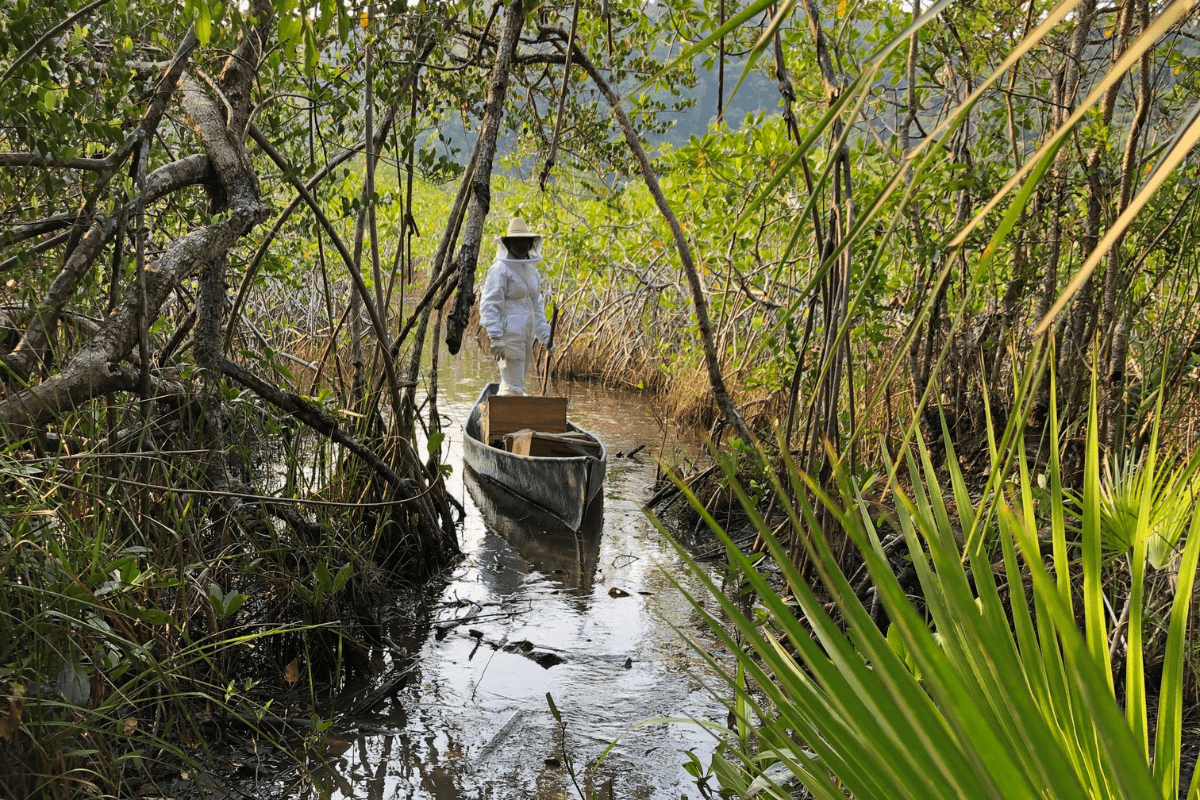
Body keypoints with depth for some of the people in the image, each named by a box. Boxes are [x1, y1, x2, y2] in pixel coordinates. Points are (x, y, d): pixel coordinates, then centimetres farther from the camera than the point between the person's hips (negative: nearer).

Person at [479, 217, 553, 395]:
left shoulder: (532, 271, 17)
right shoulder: (500, 269, -8)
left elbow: (537, 308, 24)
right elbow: (489, 304, -13)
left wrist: (545, 337, 19)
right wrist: (495, 338, -20)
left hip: (526, 334, 8)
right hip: (509, 333, -8)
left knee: (508, 387, 13)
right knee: (514, 388, -11)